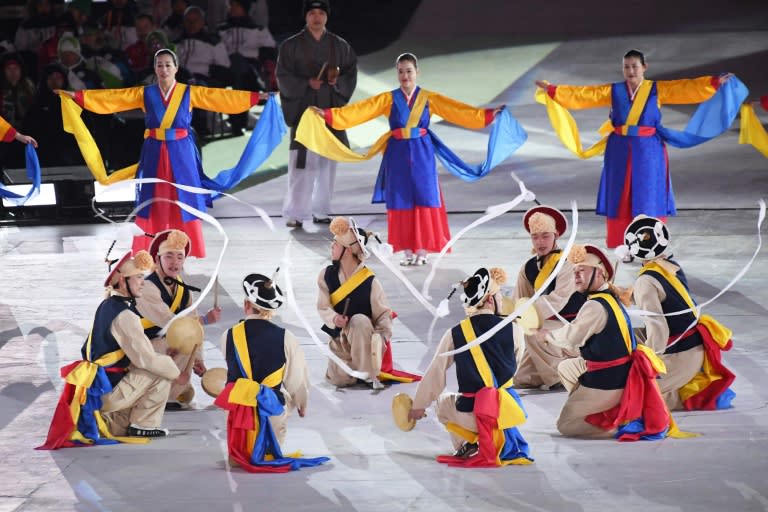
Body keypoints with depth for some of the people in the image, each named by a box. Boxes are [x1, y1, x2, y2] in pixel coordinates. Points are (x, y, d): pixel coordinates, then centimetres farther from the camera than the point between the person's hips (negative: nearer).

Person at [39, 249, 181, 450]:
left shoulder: (106, 307, 10)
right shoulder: (124, 316, -19)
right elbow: (145, 359, -23)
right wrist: (176, 373, -10)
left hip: (93, 390, 9)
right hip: (108, 393, -9)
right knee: (161, 376, -7)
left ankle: (105, 424, 15)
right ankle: (143, 425, 0)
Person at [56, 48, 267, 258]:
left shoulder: (190, 93, 3)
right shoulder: (145, 93, 5)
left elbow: (223, 97, 1)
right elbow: (112, 98, 5)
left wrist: (256, 97, -5)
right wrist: (77, 96, 1)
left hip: (181, 154, -1)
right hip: (154, 153, 1)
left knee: (183, 200, 0)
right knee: (153, 202, 3)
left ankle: (186, 251, 7)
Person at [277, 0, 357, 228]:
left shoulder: (340, 46, 8)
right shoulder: (291, 46, 1)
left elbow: (351, 73, 9)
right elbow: (283, 77, -2)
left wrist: (338, 81, -12)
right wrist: (307, 83, -17)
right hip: (303, 110, -3)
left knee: (327, 163, 5)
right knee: (302, 164, -9)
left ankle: (321, 211, 12)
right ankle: (295, 213, -6)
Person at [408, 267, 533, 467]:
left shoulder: (455, 333, -4)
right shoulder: (511, 328, -2)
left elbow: (435, 374, 2)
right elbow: (511, 369, 10)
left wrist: (418, 405, 16)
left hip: (472, 413, -2)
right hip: (507, 410, 2)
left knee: (442, 403, 29)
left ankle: (469, 445, 9)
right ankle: (505, 444, 20)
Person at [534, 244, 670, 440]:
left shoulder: (596, 306, -21)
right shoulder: (611, 299, 9)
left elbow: (572, 338, -21)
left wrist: (548, 335, -3)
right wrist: (551, 334, 9)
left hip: (607, 384, -10)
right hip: (621, 373, 10)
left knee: (565, 426, 2)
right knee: (565, 368, 30)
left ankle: (626, 424, -13)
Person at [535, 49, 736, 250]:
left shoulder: (658, 90, 1)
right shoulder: (613, 91, 5)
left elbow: (687, 88, -7)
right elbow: (582, 95, 4)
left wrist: (714, 82, -18)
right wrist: (552, 90, 0)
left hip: (648, 150, -2)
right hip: (621, 150, 2)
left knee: (648, 198, 1)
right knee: (621, 199, 4)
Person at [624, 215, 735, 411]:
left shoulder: (646, 282, -18)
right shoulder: (673, 266, 4)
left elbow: (657, 330, -22)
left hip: (679, 357, -8)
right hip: (697, 348, 8)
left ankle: (693, 395, -4)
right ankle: (702, 384, 13)